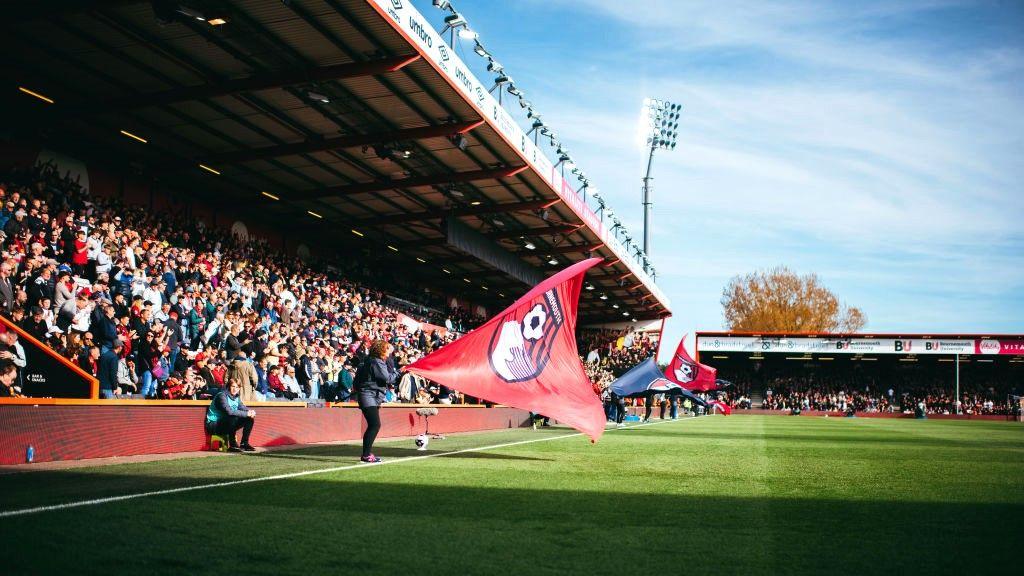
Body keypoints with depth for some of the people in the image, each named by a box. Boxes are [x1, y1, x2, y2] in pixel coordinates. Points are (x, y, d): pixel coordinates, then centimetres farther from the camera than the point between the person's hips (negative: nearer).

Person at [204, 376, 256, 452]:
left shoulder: (235, 397, 7)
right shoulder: (222, 396, -20)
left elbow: (243, 408, 4)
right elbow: (229, 411, -32)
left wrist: (250, 412, -21)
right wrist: (246, 414, -29)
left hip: (227, 424, 8)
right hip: (214, 425, -8)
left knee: (250, 418, -3)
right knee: (233, 418, -35)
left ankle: (244, 444, 0)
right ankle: (232, 445, -23)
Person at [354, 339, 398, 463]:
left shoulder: (380, 362, 18)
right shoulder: (376, 362, -14)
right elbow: (387, 378, -15)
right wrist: (398, 373, -3)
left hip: (373, 397, 11)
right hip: (369, 396, -11)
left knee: (373, 426, 11)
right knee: (375, 425, -14)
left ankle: (367, 454, 15)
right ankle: (366, 455, -14)